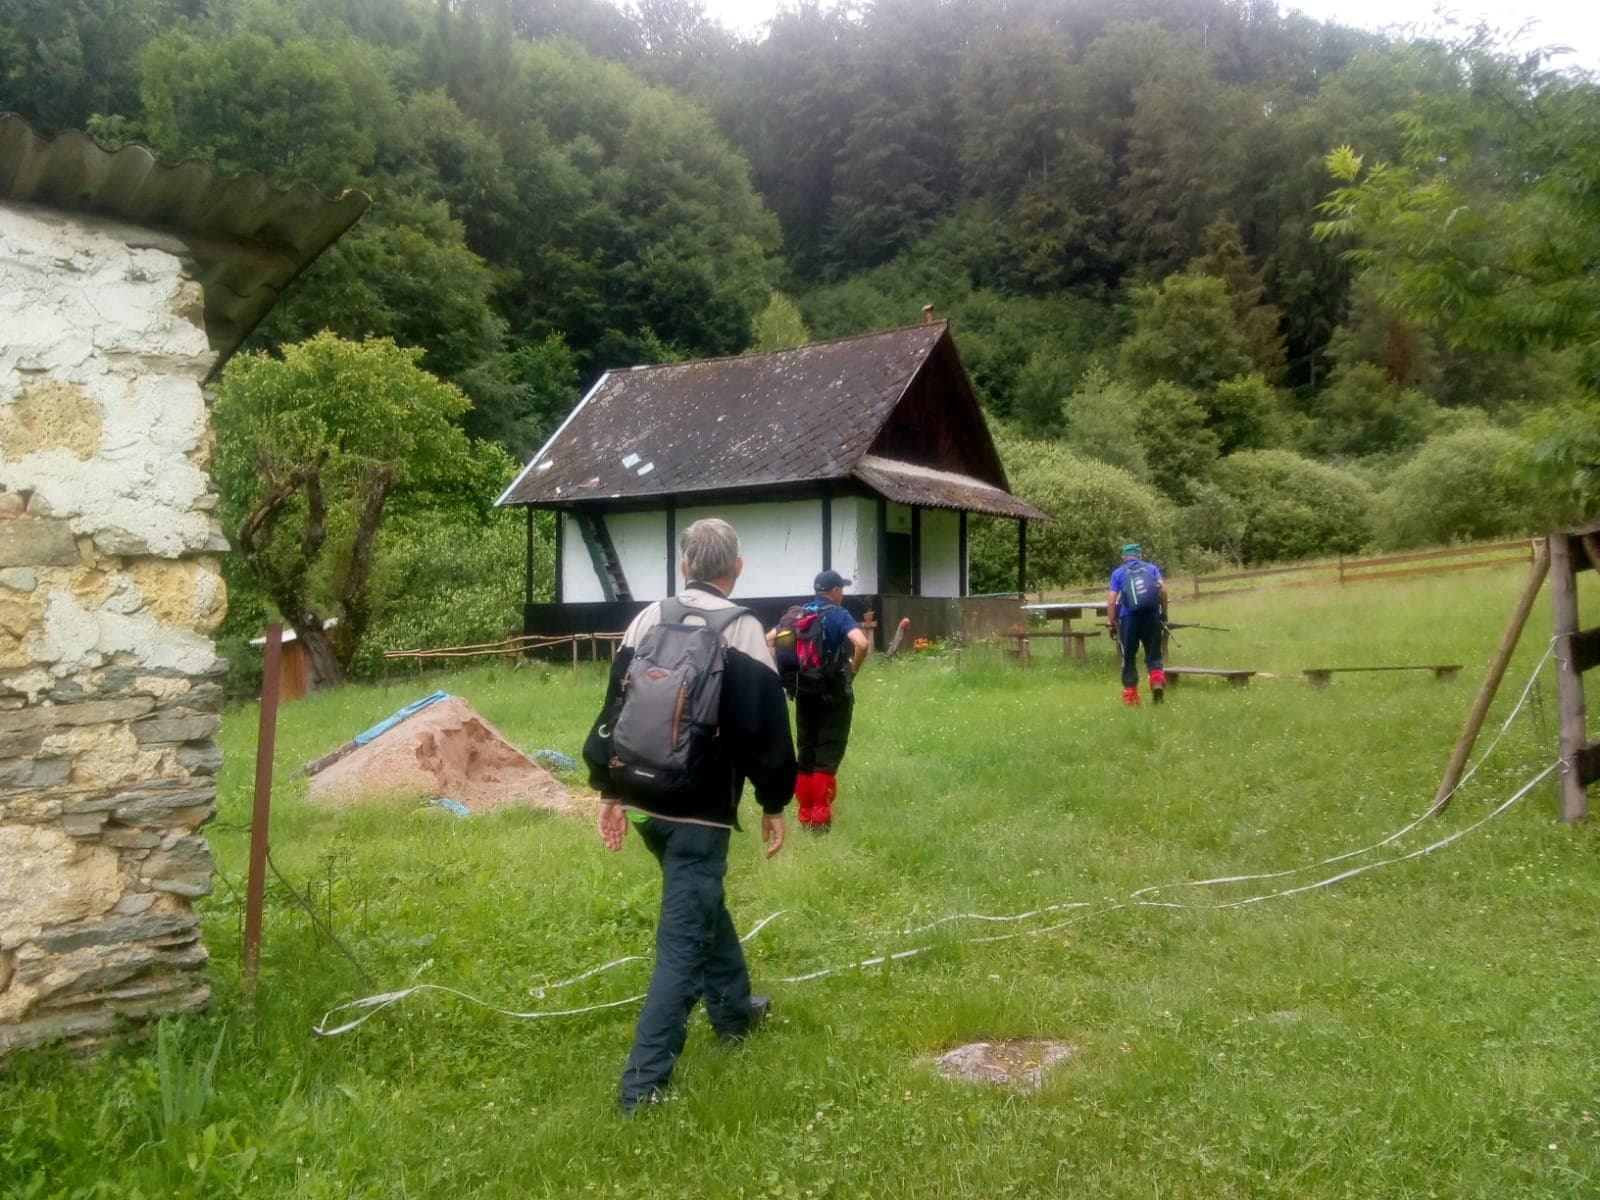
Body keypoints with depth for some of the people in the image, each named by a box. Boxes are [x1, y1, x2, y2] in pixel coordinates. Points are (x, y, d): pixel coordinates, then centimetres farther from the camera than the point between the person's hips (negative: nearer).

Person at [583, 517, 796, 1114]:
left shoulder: (648, 619, 6)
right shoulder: (743, 630, -9)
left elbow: (615, 707, 8)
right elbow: (766, 726, -9)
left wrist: (608, 789, 15)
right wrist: (774, 804, 2)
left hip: (646, 801, 6)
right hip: (700, 809, -6)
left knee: (704, 902, 26)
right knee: (684, 937, -1)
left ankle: (735, 1009, 43)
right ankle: (645, 1080, -1)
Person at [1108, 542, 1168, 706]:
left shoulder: (1118, 573, 12)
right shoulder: (1151, 568, 15)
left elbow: (1111, 602, 3)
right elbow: (1163, 589, -1)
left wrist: (1113, 624, 9)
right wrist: (1164, 613, 8)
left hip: (1128, 618, -1)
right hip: (1151, 615, 1)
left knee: (1128, 657, 11)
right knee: (1153, 655, 12)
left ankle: (1130, 694, 12)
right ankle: (1157, 679, -15)